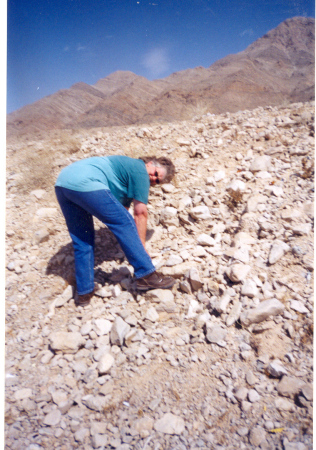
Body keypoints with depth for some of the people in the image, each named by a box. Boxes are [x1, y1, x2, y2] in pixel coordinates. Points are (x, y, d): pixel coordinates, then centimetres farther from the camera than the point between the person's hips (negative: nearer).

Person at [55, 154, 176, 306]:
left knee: (82, 242, 14)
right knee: (124, 223, -4)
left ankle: (83, 293, 19)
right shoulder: (140, 170, 4)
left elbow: (122, 211, 30)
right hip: (85, 184, -10)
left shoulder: (127, 166, 30)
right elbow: (141, 213, 2)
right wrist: (141, 247, 8)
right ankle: (146, 275, -2)